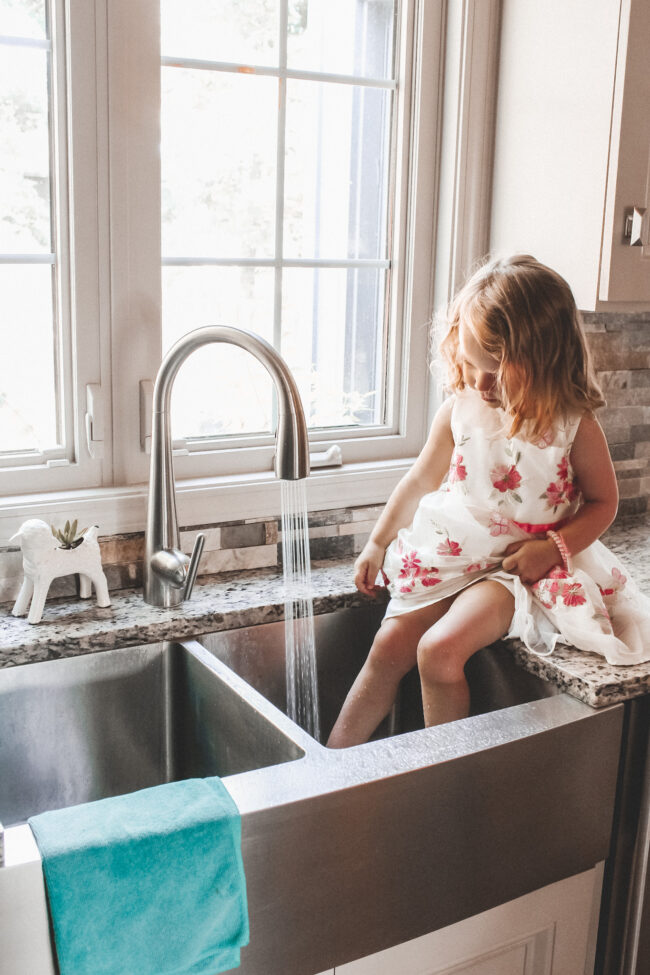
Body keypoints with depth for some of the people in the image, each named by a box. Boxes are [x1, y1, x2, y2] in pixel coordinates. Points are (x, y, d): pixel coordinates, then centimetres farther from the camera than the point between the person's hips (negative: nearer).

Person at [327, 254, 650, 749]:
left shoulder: (575, 427, -13)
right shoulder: (458, 411, -3)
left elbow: (603, 501, -2)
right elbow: (421, 480, 11)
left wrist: (553, 546, -18)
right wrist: (378, 543, 17)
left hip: (522, 563, -4)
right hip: (449, 554, 4)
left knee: (440, 649, -24)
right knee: (390, 645, -6)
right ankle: (334, 759, 8)